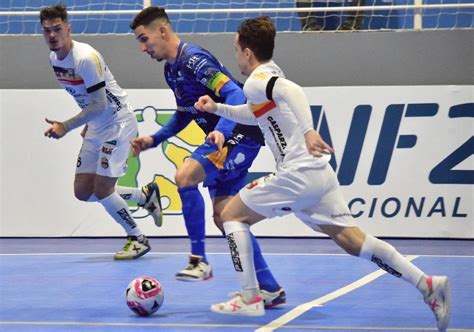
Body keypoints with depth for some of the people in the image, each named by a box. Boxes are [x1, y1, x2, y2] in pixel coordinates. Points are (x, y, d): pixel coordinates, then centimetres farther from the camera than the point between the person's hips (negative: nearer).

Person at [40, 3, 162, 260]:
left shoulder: (86, 58, -24)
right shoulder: (53, 58, 3)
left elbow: (99, 104, -24)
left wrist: (65, 127, -26)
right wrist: (88, 125, 17)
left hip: (117, 122, -9)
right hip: (95, 128, 9)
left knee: (102, 189, -12)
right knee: (82, 191, 4)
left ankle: (137, 239, 9)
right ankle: (146, 196, 22)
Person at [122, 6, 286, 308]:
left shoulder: (194, 59, -18)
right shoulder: (171, 70, 13)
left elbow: (235, 95, -27)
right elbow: (185, 113, 27)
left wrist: (221, 130, -42)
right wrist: (154, 140, 18)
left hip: (241, 134, -10)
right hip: (224, 137, 10)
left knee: (185, 176, -25)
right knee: (223, 215, 6)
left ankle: (199, 261, -16)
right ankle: (269, 289, 10)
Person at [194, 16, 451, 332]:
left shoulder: (256, 80, -7)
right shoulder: (270, 76, 21)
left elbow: (292, 91, -29)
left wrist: (307, 131, -41)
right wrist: (218, 108, 37)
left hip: (297, 175, -9)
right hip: (319, 174, 9)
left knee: (232, 214, 7)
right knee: (353, 241, 5)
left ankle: (249, 298, 4)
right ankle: (427, 283, -7)